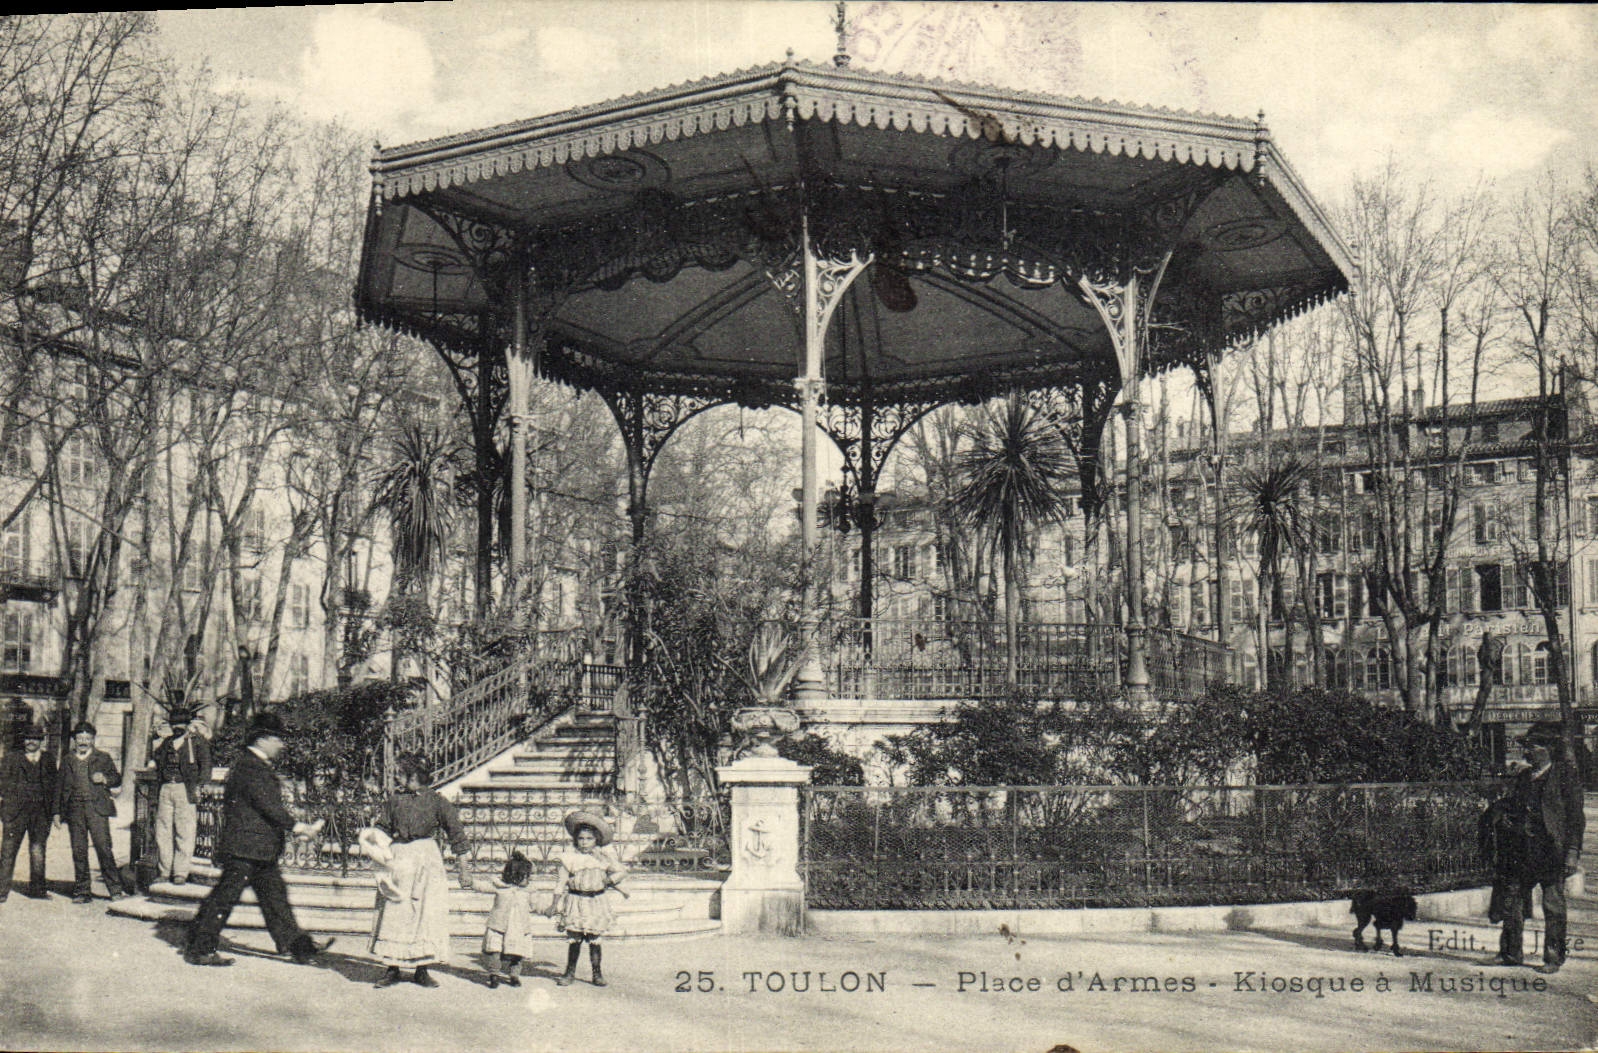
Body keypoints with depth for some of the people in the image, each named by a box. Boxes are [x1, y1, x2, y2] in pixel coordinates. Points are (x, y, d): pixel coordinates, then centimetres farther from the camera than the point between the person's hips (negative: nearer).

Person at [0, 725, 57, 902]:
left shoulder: (49, 760, 12)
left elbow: (53, 785, 13)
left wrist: (53, 810, 7)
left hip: (41, 812, 3)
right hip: (16, 811, -2)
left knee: (38, 849, 9)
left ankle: (37, 888, 18)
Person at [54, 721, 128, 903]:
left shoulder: (103, 758, 11)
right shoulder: (67, 760, 17)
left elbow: (117, 779, 12)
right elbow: (59, 786, 17)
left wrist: (105, 779, -10)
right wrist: (57, 811, 12)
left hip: (97, 808, -3)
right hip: (74, 810, 3)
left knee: (103, 847, -10)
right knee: (78, 851, 3)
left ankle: (114, 888, -7)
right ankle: (82, 890, 10)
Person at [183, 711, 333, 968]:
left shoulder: (259, 766, 17)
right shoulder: (250, 766, -16)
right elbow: (268, 805, -22)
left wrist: (295, 828, 12)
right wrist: (296, 826, -17)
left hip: (261, 850, 11)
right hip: (245, 848, -11)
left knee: (274, 894, 12)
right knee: (225, 896, -3)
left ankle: (298, 946, 15)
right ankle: (199, 949, 6)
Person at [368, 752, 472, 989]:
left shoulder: (435, 801, -3)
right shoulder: (395, 800, 5)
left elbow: (456, 833, -1)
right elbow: (381, 830, 14)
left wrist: (463, 872, -4)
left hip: (427, 857, -2)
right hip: (399, 859, 2)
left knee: (427, 914, -2)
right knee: (393, 914, 0)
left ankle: (422, 971, 6)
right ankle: (392, 969, 8)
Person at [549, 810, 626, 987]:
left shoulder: (604, 856, 5)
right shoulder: (570, 858, 0)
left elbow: (621, 872, 9)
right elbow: (561, 881, 1)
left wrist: (611, 880, -9)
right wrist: (556, 903, -2)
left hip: (596, 902, 1)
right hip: (575, 901, -1)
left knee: (594, 939, 2)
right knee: (574, 939, 3)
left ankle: (597, 973, 12)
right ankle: (570, 972, 15)